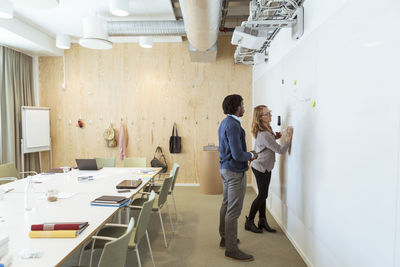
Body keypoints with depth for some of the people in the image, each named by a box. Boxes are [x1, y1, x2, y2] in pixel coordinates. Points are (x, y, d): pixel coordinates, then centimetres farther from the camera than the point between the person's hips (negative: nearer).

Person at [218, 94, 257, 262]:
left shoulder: (224, 123, 10)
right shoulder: (233, 125, -21)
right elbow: (238, 155, -25)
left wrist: (247, 154, 14)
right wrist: (251, 155, -7)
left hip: (225, 169, 11)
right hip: (235, 172, -11)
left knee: (226, 205, 19)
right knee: (233, 211, -3)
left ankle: (225, 238, 33)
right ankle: (231, 248, 7)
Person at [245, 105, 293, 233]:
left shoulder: (265, 130, 4)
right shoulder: (264, 135, -28)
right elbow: (280, 150, -25)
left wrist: (274, 137, 6)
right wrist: (288, 137, -18)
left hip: (264, 167, 9)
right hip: (261, 167, -9)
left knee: (263, 195, 14)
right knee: (262, 195, 2)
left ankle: (262, 221, 25)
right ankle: (249, 222, 16)